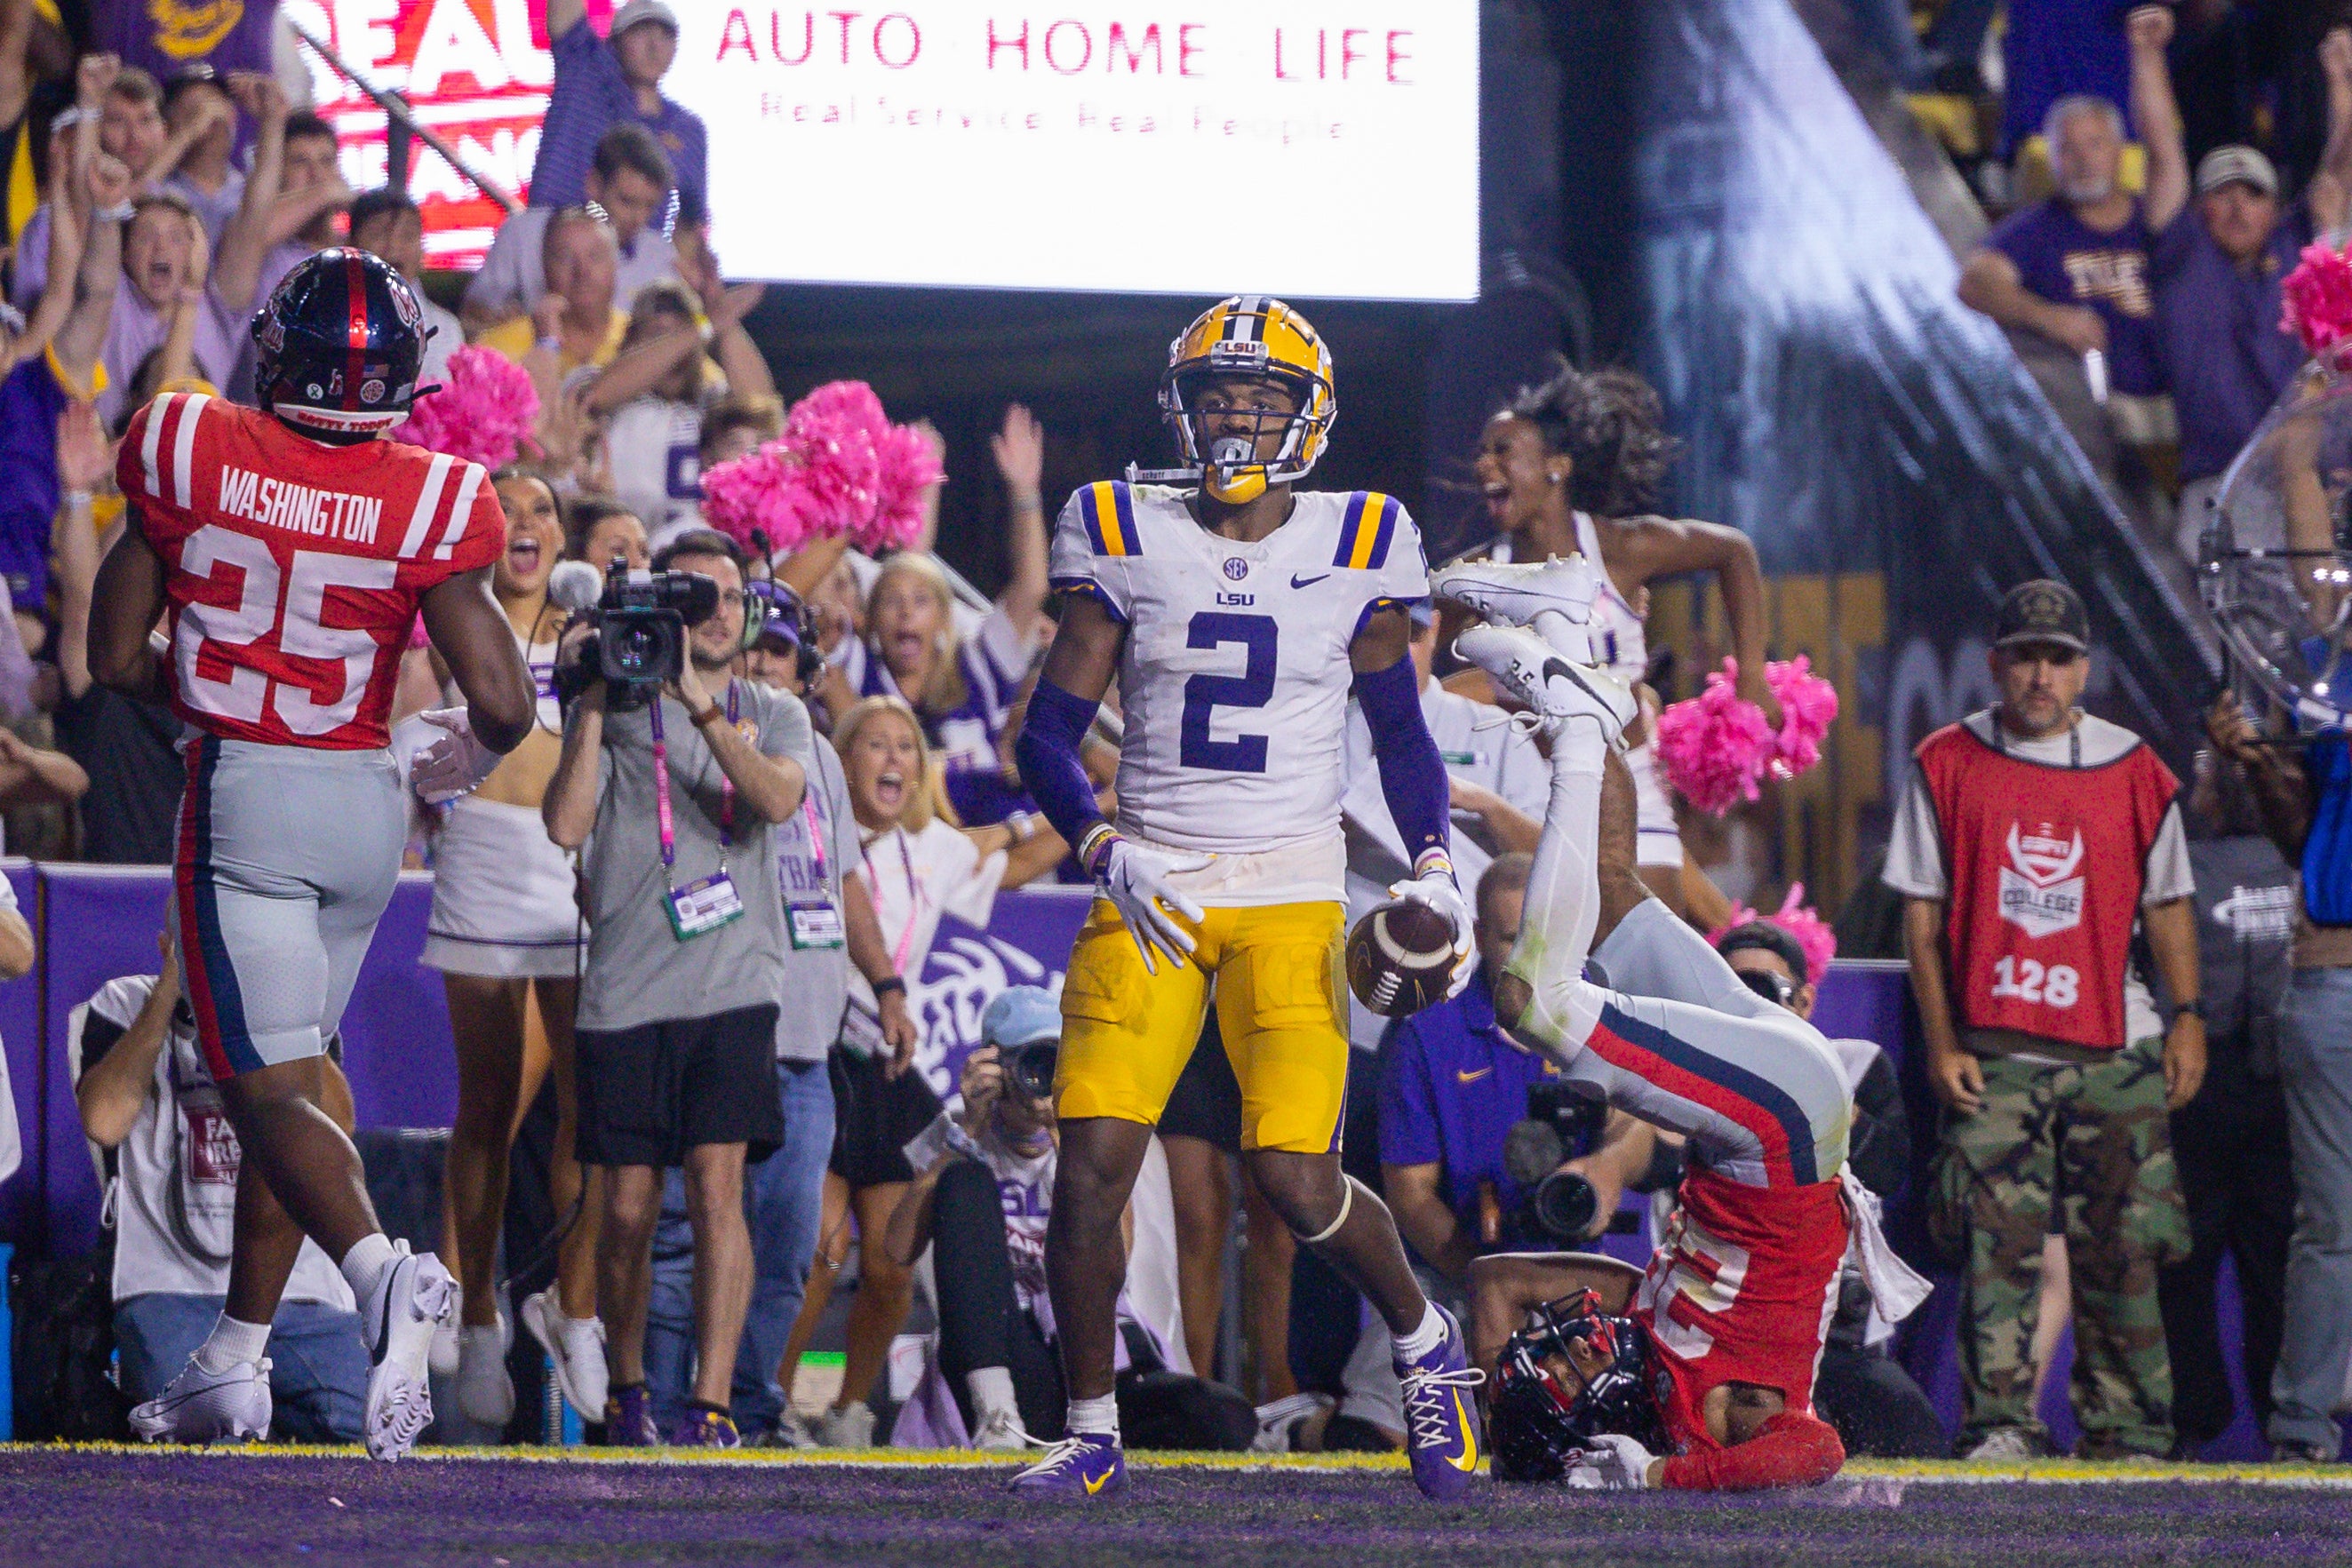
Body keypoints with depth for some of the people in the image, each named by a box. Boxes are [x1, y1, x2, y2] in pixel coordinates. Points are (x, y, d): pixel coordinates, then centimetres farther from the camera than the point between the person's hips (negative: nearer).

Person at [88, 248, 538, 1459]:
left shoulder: (189, 454, -8)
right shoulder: (430, 505, -8)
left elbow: (117, 659, 1)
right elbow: (502, 706, -10)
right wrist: (462, 757, 14)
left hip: (240, 795, -3)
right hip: (366, 804, 3)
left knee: (270, 1087, -6)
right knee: (288, 1071, 18)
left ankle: (381, 1268, -35)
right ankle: (231, 1366, 23)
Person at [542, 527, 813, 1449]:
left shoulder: (773, 715, 12)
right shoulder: (617, 713, 8)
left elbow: (778, 798, -9)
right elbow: (566, 826, -5)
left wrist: (699, 701, -18)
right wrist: (594, 705, -9)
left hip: (733, 989, 0)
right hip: (626, 989, 0)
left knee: (717, 1188, -12)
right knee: (629, 1208, 3)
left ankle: (712, 1407, -14)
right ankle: (624, 1388, 23)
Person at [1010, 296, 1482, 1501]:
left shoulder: (1354, 551, 4)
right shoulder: (1126, 542, 3)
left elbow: (1401, 735, 14)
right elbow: (1047, 734, 4)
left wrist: (1435, 870, -2)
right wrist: (1107, 852, -13)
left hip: (1291, 901, -1)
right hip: (1150, 894, 1)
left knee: (1296, 1180, -11)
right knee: (1092, 1167, -10)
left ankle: (1423, 1340, 18)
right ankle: (1091, 1433, 7)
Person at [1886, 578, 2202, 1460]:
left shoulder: (2134, 771, 8)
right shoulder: (1948, 765, 5)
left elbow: (2168, 904, 13)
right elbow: (1922, 914, 5)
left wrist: (2187, 1017, 3)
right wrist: (1941, 1041, -3)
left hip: (2113, 1050, 1)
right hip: (1991, 1052, -1)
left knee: (2120, 1251, 0)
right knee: (1997, 1244, -9)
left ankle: (2128, 1436, 6)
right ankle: (1999, 1423, -8)